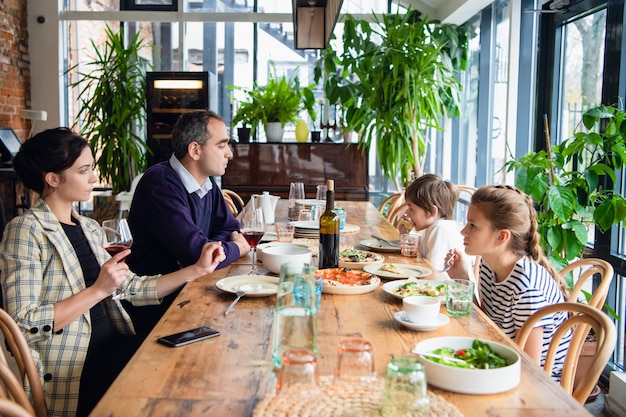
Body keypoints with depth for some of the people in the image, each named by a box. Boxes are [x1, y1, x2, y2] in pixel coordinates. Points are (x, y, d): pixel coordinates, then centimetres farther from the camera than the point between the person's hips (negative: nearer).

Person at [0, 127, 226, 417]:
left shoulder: (89, 228, 13)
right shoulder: (26, 230, -9)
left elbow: (131, 289, 9)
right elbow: (24, 325, -17)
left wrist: (198, 269, 5)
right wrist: (98, 290, -18)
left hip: (115, 347, 7)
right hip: (71, 369, -7)